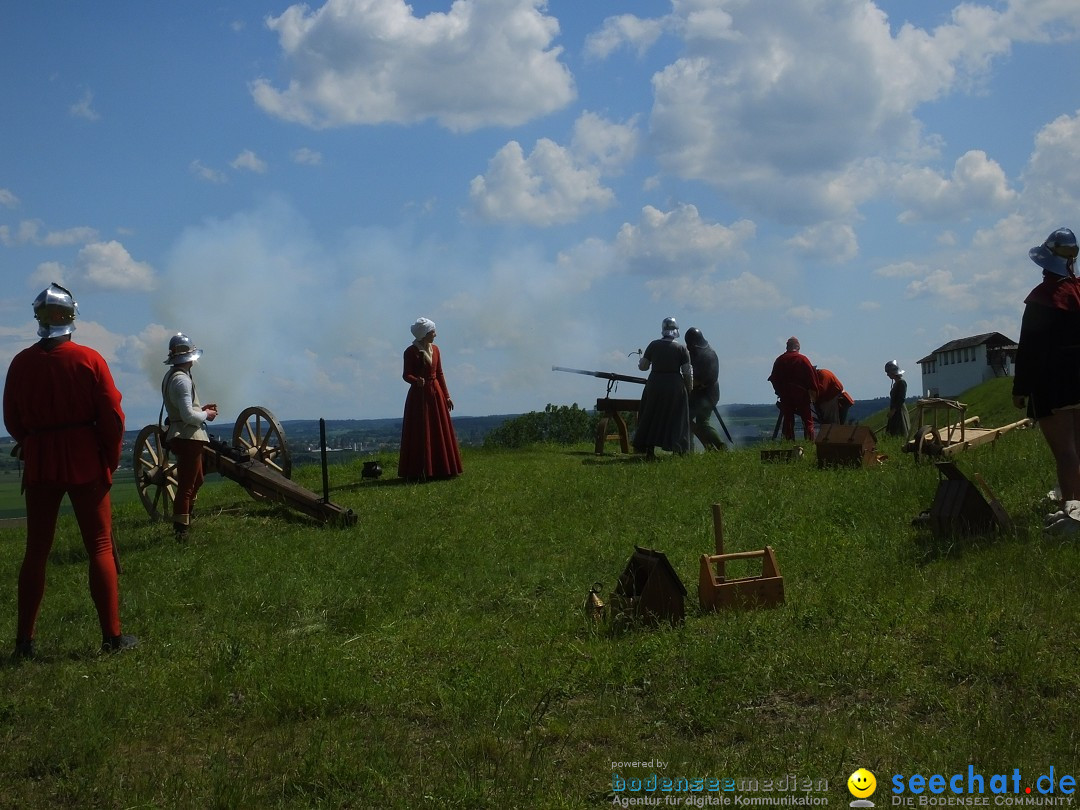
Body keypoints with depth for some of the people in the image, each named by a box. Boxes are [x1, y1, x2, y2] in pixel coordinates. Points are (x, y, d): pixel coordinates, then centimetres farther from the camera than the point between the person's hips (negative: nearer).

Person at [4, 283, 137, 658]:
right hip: (86, 463, -2)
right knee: (100, 547, 4)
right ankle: (112, 636, 3)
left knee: (36, 551, 10)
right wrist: (111, 458, 4)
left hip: (39, 465, 2)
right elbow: (112, 416, -9)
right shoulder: (89, 359, -9)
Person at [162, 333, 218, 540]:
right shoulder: (182, 379, -19)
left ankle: (185, 518, 36)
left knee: (197, 479, 25)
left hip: (179, 436, 11)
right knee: (186, 486, -5)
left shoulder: (170, 376, 13)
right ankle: (180, 531, -1)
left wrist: (201, 409, 13)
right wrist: (206, 415, -7)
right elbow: (188, 415, -24)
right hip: (188, 437, -11)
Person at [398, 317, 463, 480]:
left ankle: (440, 469, 11)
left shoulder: (435, 349, 10)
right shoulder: (411, 352, -7)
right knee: (419, 434, -6)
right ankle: (419, 472, -3)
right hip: (419, 395, -6)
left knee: (440, 433, 5)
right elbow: (406, 375, -9)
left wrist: (446, 395, 14)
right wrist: (416, 380, -31)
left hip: (436, 393, 6)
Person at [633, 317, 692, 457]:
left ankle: (649, 449, 9)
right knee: (676, 419, 8)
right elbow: (688, 372, -5)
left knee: (651, 418, 12)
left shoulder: (653, 345, -1)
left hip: (655, 385, 2)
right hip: (675, 387, -2)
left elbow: (642, 366, 4)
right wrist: (689, 390, 7)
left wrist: (641, 358, 26)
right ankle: (678, 450, 6)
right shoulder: (681, 348, -4)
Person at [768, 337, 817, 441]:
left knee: (788, 420, 6)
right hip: (801, 394, -3)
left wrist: (779, 392, 16)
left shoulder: (779, 360, 7)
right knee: (807, 420, 1)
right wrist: (814, 392, -3)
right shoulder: (803, 359, -3)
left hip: (785, 395, 3)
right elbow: (812, 376, -8)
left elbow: (773, 379, 8)